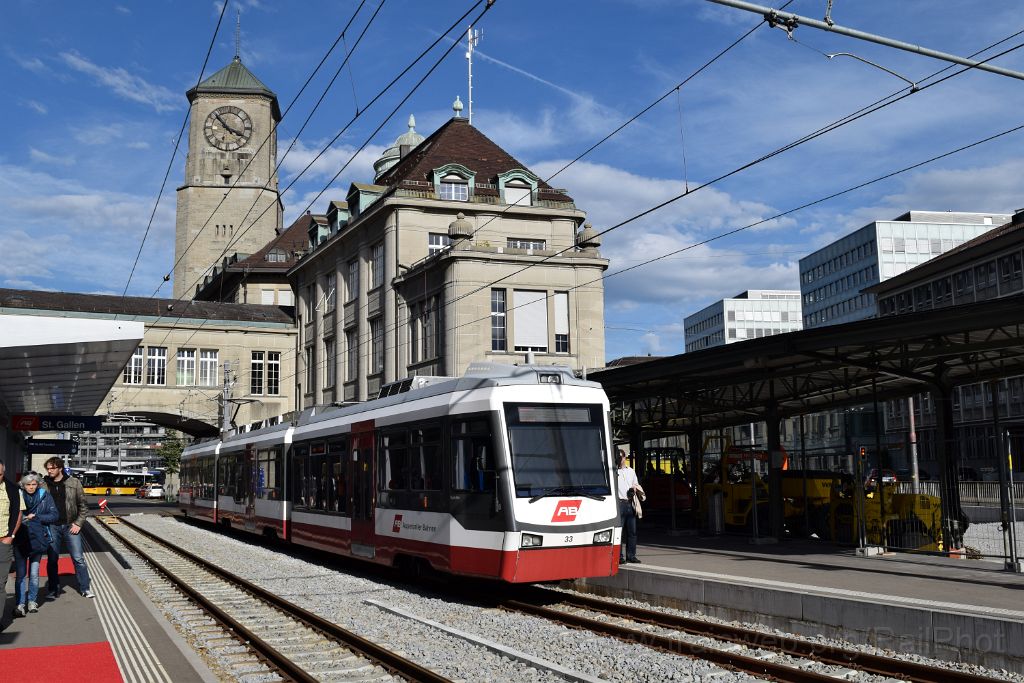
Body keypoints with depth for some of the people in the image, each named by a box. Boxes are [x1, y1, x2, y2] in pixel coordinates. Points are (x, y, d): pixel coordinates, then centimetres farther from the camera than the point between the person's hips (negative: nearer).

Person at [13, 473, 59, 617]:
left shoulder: (45, 497, 3)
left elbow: (54, 515, 1)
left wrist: (35, 517, -9)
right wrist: (22, 519, -15)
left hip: (37, 539, 0)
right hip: (20, 540, 0)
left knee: (34, 574, 4)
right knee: (20, 574, -1)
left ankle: (32, 600, 19)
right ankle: (21, 603, 3)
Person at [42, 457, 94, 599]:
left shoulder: (74, 483, 0)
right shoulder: (44, 483, 0)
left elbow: (83, 505, 4)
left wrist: (78, 523, -3)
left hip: (70, 526, 0)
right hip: (52, 527, 1)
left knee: (78, 559, 2)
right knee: (52, 559, 6)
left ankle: (85, 589, 10)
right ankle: (53, 590, 18)